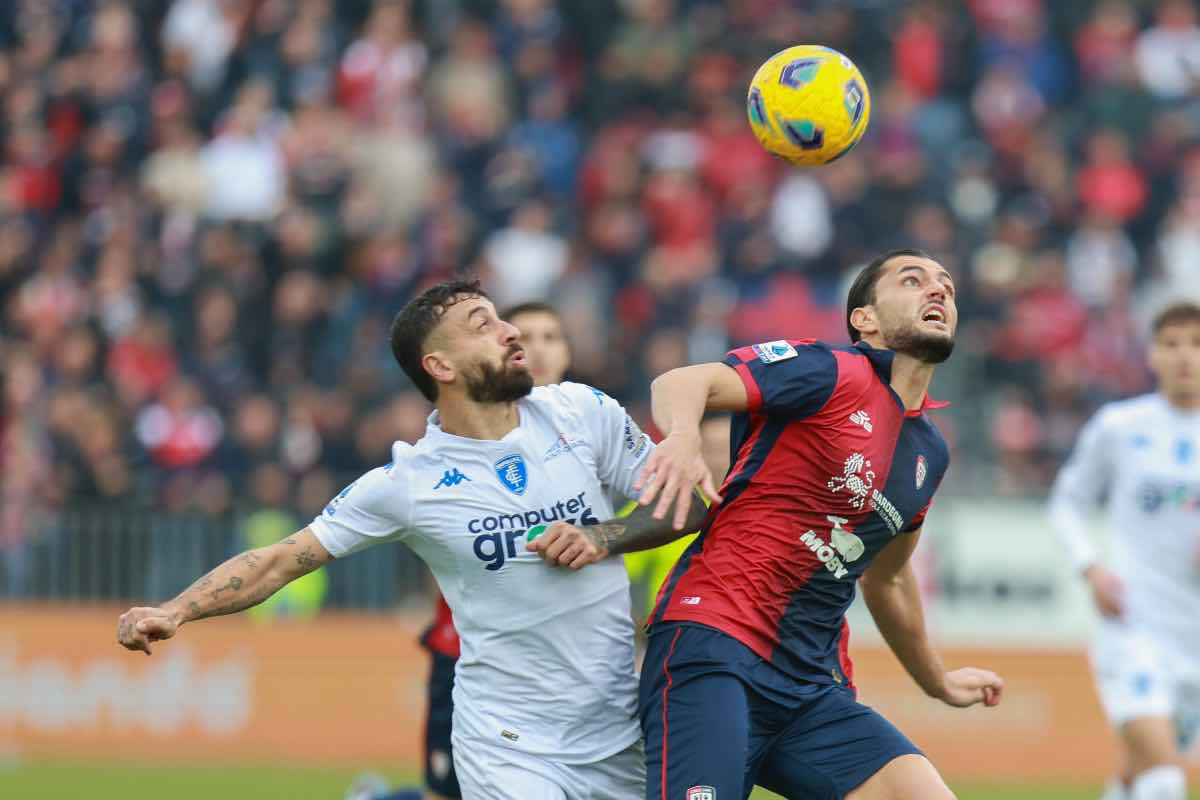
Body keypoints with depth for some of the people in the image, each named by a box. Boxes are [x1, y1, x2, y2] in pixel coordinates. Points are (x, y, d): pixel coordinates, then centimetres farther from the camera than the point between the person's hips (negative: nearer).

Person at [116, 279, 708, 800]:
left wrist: (602, 537, -10)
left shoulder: (582, 413, 0)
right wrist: (175, 611, -19)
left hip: (620, 735, 3)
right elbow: (282, 560, -6)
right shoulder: (408, 482, -7)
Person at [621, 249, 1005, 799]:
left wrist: (938, 683, 50)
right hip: (714, 645, -7)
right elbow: (680, 383, -16)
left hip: (813, 685, 7)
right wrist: (683, 435, -39)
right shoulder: (832, 372, -2)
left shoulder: (929, 451, 20)